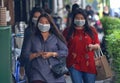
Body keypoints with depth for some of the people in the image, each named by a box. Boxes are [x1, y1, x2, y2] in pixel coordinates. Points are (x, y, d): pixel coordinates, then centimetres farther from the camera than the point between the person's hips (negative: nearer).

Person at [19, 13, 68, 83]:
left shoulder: (56, 38, 11)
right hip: (38, 73, -1)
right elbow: (24, 55, 7)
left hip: (54, 73, 1)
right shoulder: (32, 39, 13)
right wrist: (36, 54, -11)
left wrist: (52, 54, -10)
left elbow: (65, 51, 4)